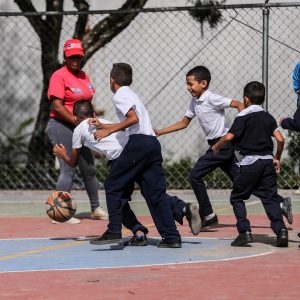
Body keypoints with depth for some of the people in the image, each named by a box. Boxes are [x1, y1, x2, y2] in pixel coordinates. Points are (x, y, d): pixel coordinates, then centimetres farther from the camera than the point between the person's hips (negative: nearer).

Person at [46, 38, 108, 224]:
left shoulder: (84, 76, 13)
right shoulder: (59, 76, -12)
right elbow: (57, 106, -21)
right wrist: (77, 122, -25)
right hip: (62, 127, -8)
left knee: (89, 168, 14)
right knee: (68, 170, -11)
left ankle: (96, 209, 27)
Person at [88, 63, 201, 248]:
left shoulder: (119, 96, 0)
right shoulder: (131, 94, 28)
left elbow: (133, 118, -14)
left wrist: (109, 130, -9)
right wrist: (104, 126, 36)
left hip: (139, 142, -8)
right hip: (153, 143, 8)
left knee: (113, 185, 2)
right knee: (155, 192, 6)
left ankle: (114, 232, -1)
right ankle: (184, 208, -15)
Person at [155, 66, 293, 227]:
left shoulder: (211, 98, -14)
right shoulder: (194, 102, 12)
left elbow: (238, 105, -17)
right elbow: (183, 123, 22)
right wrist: (159, 132, 17)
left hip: (223, 144, -9)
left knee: (195, 176, -8)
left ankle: (208, 216, 0)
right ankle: (280, 203, 8)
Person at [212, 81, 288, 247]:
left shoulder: (243, 117, -4)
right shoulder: (268, 117, 10)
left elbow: (229, 137, -12)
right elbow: (280, 140, 2)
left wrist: (216, 146, 6)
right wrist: (277, 158, 15)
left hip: (250, 162, -4)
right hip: (267, 162, 4)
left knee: (237, 197, 9)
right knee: (270, 198, 6)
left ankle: (244, 231, -2)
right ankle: (280, 229, -12)